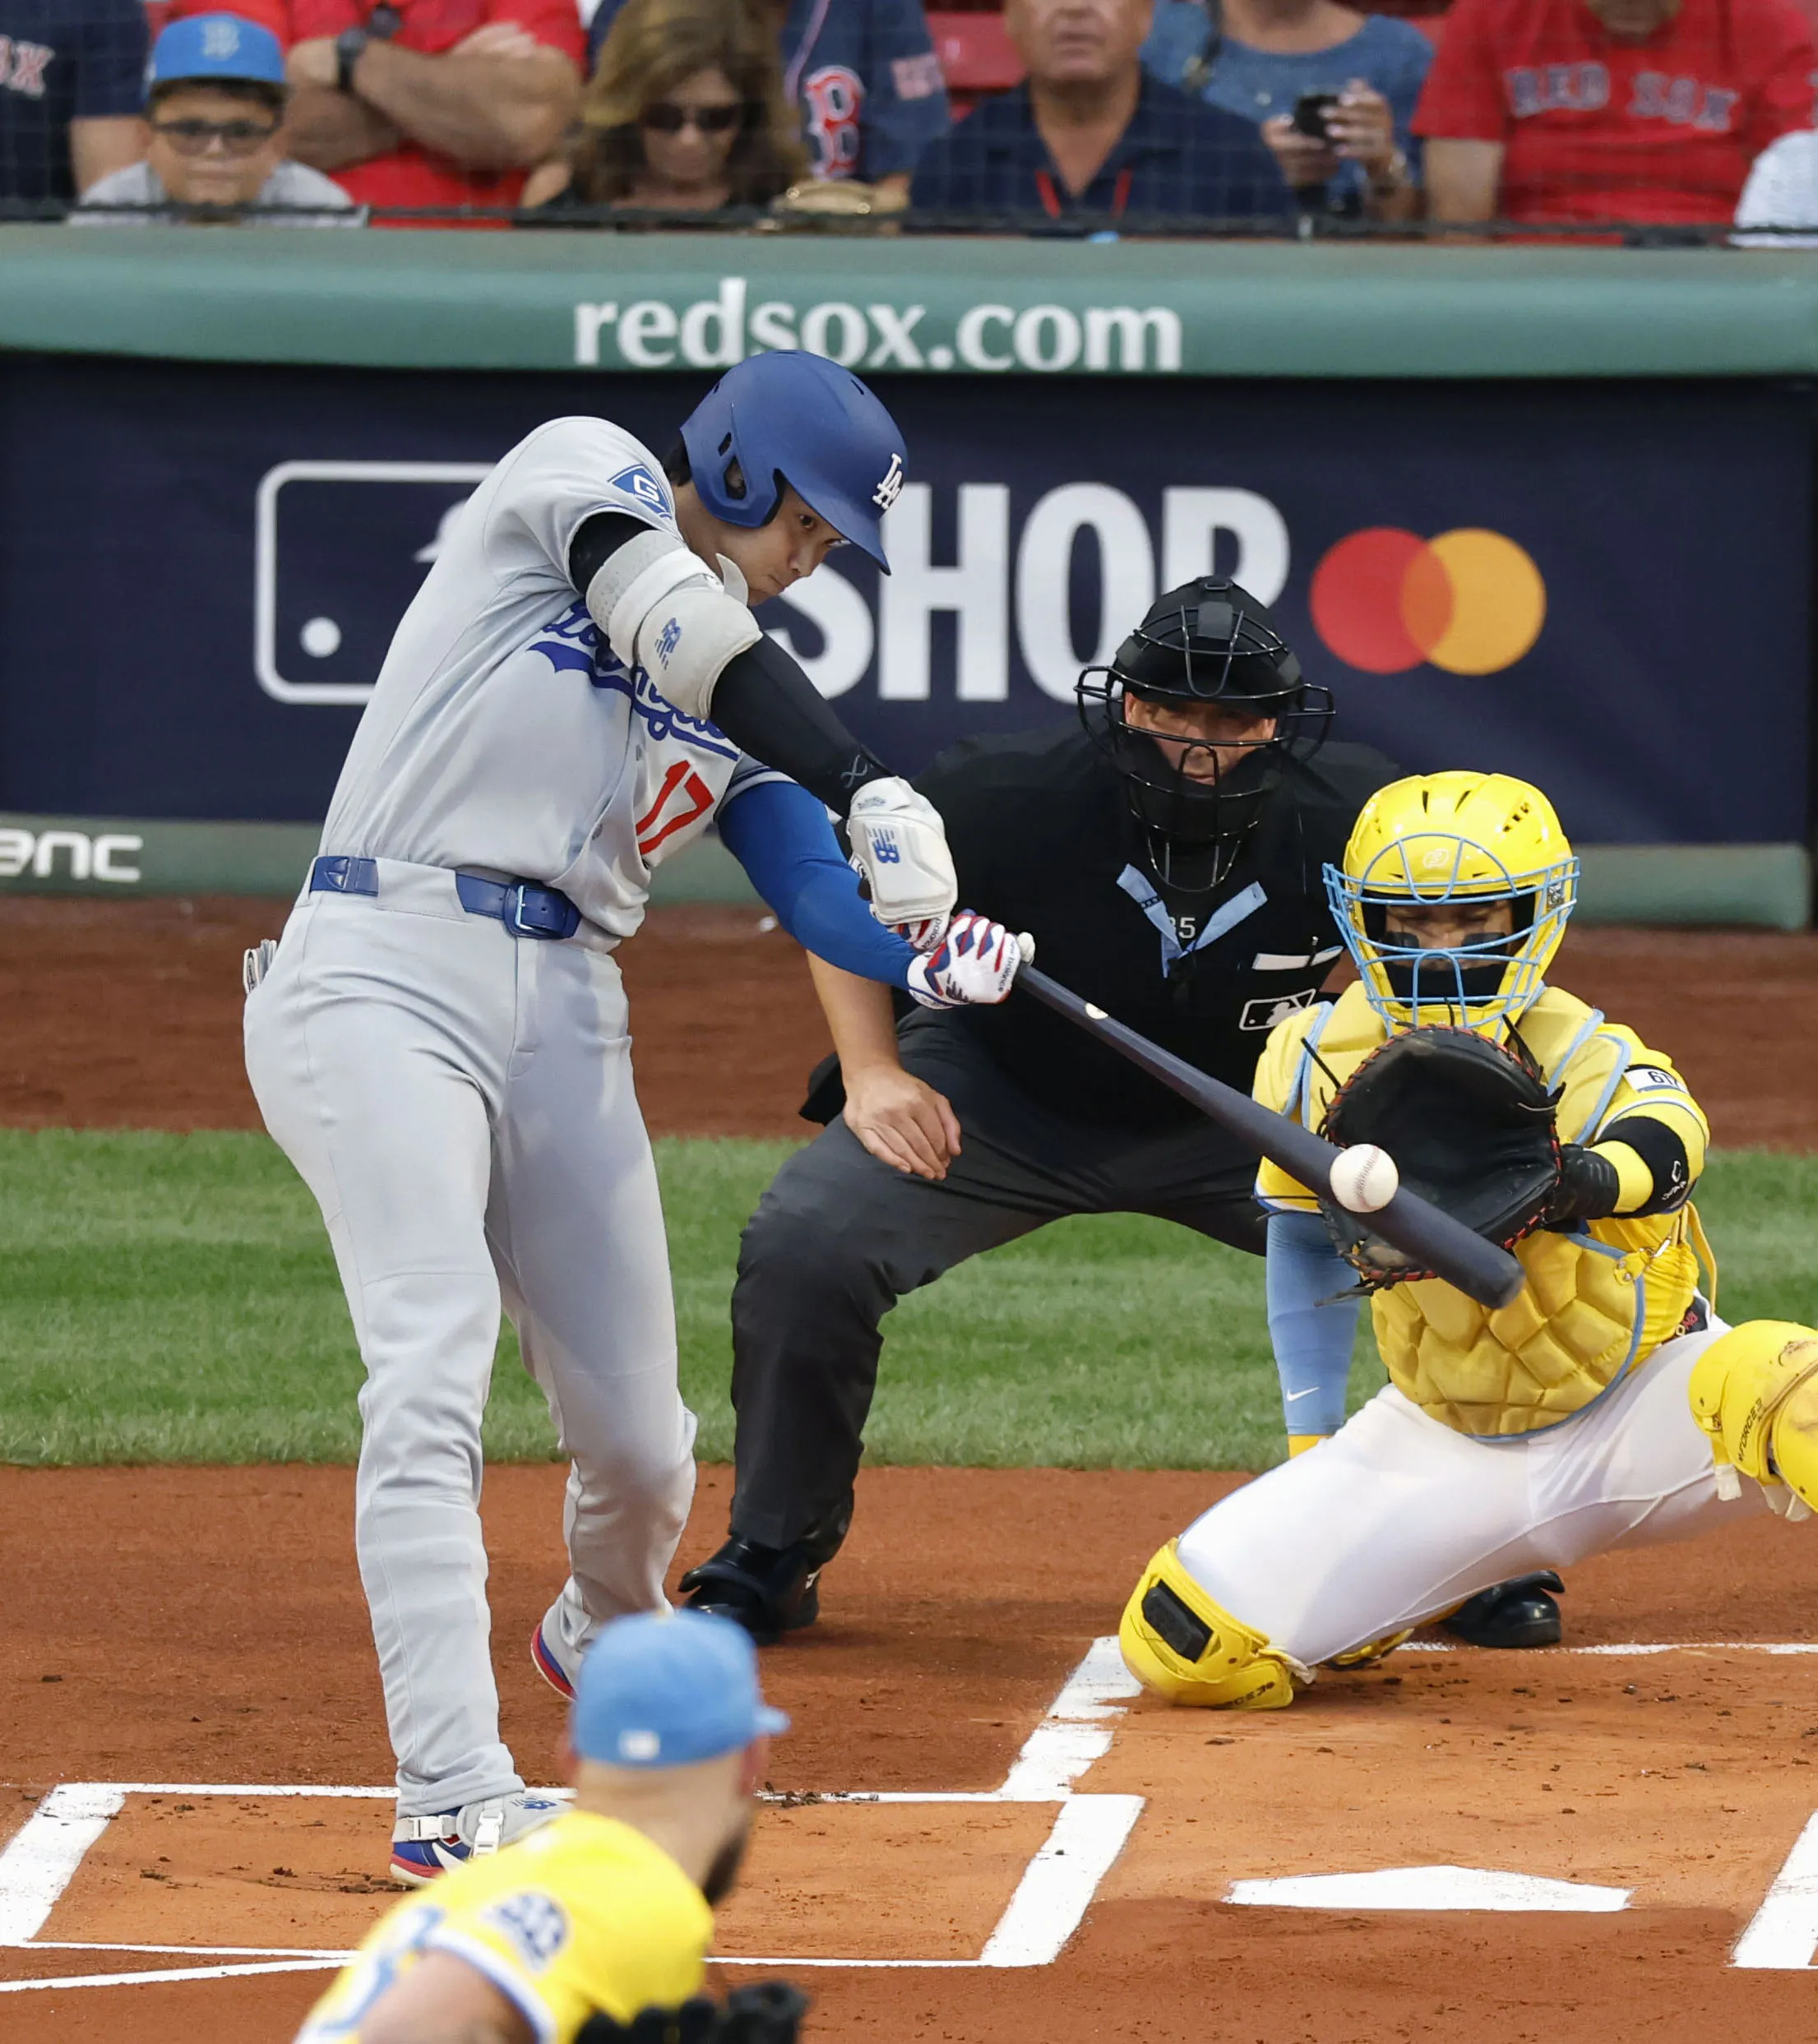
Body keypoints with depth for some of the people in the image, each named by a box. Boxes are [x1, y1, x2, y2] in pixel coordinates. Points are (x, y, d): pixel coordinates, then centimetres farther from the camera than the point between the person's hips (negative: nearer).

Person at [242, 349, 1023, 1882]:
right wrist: (874, 792, -25)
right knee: (434, 1373, -22)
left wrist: (924, 960, -15)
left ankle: (608, 1637, 43)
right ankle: (454, 1798, -28)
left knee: (637, 1436, 8)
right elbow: (682, 630, -17)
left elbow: (817, 894, 7)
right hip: (384, 978, -7)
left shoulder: (746, 708, 19)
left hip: (567, 1019, 7)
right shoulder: (577, 476, 1)